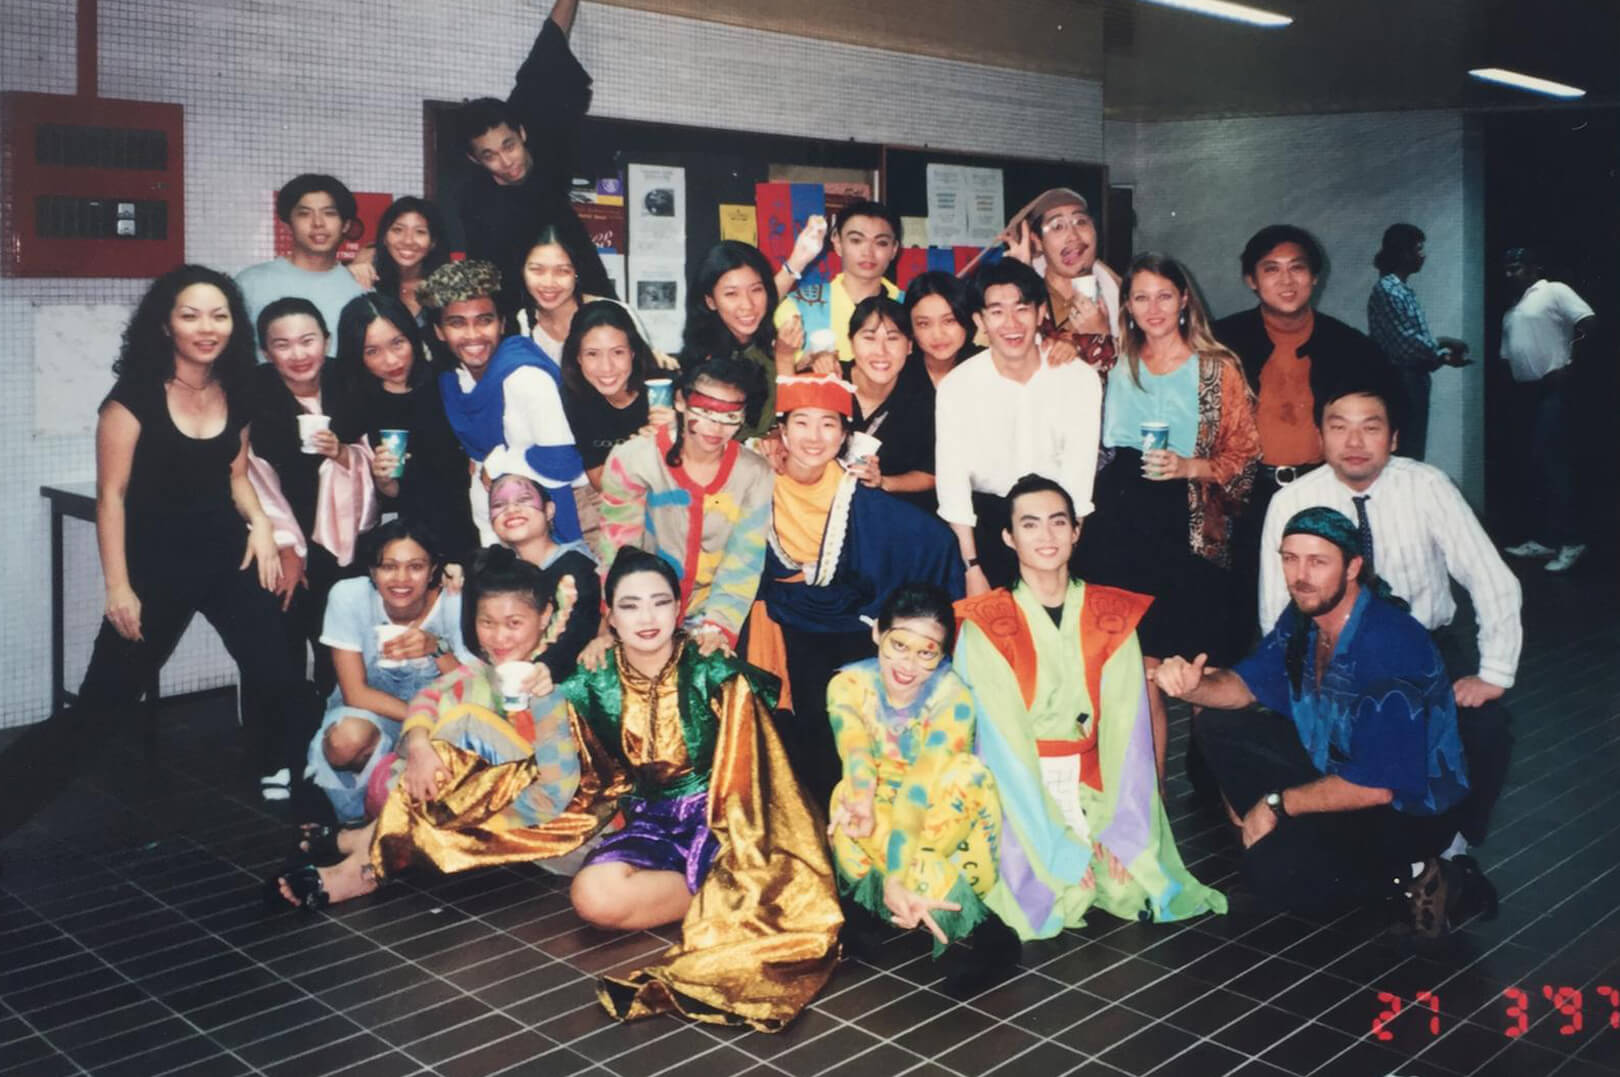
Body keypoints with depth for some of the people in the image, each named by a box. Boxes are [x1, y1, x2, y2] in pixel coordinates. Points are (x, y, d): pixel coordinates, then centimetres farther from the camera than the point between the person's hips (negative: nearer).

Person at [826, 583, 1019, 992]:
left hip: (943, 825, -2)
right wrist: (863, 801, -49)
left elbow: (922, 788, -32)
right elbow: (857, 759, -28)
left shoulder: (953, 697, -22)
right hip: (880, 811, 2)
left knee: (968, 771, -32)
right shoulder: (849, 685, -13)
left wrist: (894, 876, -42)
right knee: (848, 801, -31)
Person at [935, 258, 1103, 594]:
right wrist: (973, 568, -14)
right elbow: (951, 483, -9)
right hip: (987, 519, 0)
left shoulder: (1080, 379, -8)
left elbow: (1078, 478, -10)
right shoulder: (956, 387, -9)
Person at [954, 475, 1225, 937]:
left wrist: (1125, 833, -16)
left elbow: (1128, 730, -4)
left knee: (1138, 892, -18)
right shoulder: (984, 627, -6)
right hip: (1020, 797, -3)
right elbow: (1001, 745, -12)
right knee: (1040, 901, -24)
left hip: (1096, 790, 3)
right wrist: (1058, 848, -19)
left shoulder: (1113, 617, 4)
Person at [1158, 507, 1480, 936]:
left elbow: (1377, 786, -30)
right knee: (1217, 726, 0)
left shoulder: (1391, 648, -30)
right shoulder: (1302, 619, -5)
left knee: (1272, 874, -27)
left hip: (1409, 807, -8)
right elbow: (1247, 684, 8)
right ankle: (1290, 839, 2)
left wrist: (1277, 804, -17)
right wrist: (1192, 685, -16)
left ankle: (1412, 875, -7)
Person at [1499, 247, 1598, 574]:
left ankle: (1570, 540, -11)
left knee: (1552, 462, -14)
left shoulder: (1553, 291, -3)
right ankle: (1545, 538, 14)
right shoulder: (1511, 312, 21)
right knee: (1536, 466, 9)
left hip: (1553, 390, -8)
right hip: (1528, 393, 9)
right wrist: (1516, 392, 6)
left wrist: (1569, 365, -15)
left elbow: (1589, 323, -15)